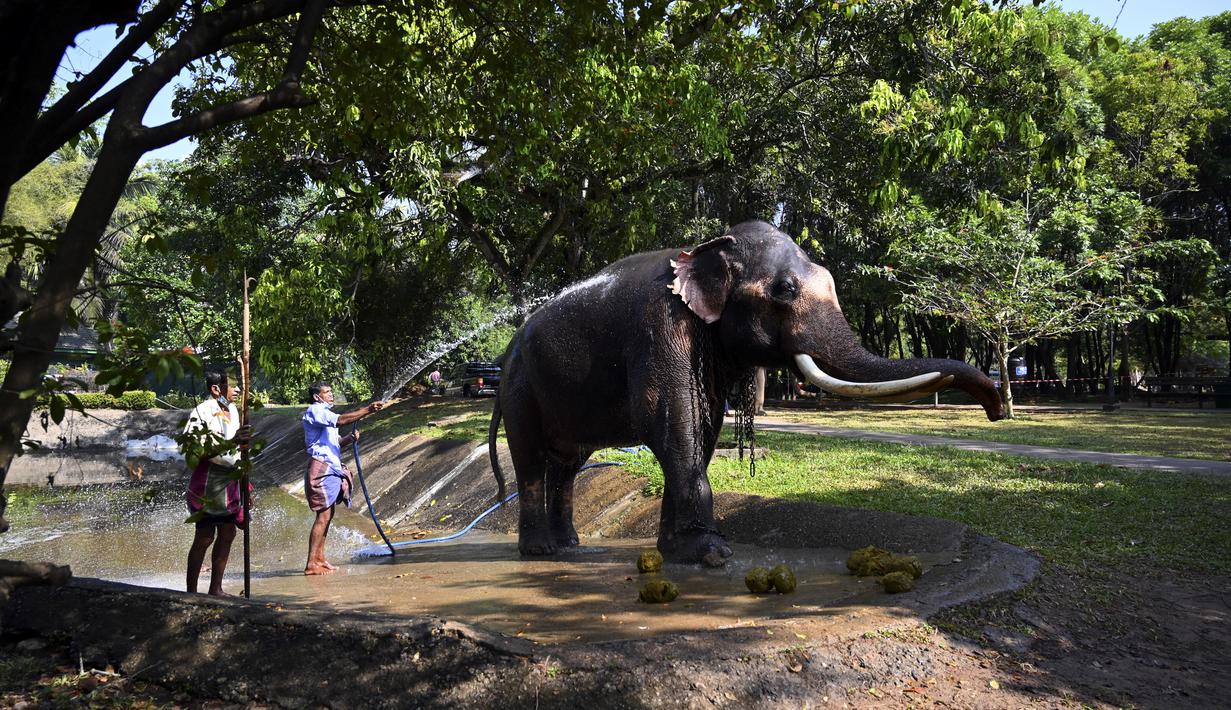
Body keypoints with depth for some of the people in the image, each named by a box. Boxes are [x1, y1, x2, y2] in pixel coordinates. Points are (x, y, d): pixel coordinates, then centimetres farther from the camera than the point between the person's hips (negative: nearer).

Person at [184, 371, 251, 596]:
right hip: (209, 480, -8)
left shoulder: (232, 410, 12)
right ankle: (191, 590, 3)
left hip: (230, 479, 8)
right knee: (205, 536, -5)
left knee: (227, 535, 10)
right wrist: (231, 442, -31)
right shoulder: (203, 411, -14)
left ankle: (216, 588, 19)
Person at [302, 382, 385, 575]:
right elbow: (341, 420, -24)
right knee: (324, 515, -13)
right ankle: (311, 564, -13)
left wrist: (350, 438, 4)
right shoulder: (315, 410, -6)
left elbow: (334, 443, 24)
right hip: (321, 467, -10)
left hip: (331, 468, 10)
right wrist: (367, 410, -27)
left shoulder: (324, 414, 25)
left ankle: (320, 559, 14)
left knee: (327, 515, 10)